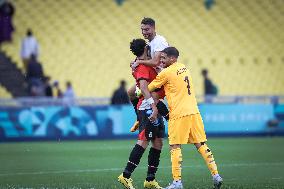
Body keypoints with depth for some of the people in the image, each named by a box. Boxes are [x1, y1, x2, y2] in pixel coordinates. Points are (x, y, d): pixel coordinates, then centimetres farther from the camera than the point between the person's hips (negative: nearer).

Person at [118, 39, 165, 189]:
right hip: (147, 107, -10)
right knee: (144, 141, -13)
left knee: (158, 142, 8)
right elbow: (143, 86, -24)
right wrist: (152, 104, -32)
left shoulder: (139, 65, 17)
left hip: (153, 107, 10)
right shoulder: (142, 66, -12)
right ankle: (126, 175, -13)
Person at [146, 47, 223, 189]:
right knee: (201, 145, 9)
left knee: (175, 147, -3)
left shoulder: (166, 73, -8)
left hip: (179, 114, -7)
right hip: (194, 112, 7)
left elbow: (148, 89, 2)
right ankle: (215, 175, 6)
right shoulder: (184, 68, 15)